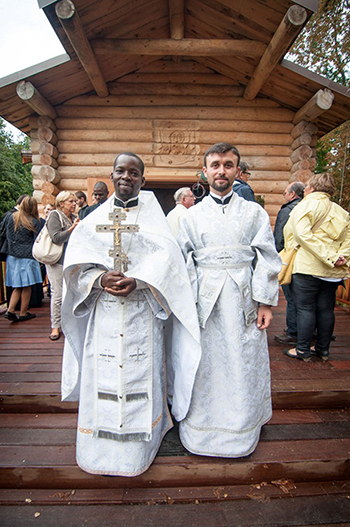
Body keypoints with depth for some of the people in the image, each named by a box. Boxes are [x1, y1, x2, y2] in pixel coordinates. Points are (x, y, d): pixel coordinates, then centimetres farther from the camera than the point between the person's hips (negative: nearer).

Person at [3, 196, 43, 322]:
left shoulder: (11, 217, 4)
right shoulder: (34, 222, -9)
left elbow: (7, 236, 8)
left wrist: (8, 250, 17)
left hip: (12, 256, 5)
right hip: (27, 257, -5)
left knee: (17, 286, 14)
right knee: (26, 287, 5)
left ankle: (10, 310, 5)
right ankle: (23, 313, 12)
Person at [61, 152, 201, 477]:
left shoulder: (152, 216, 5)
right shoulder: (94, 218, 10)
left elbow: (166, 258, -6)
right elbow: (76, 259, 3)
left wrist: (137, 281, -21)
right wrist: (100, 279, -16)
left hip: (141, 311, -2)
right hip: (104, 311, 2)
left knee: (140, 373, 5)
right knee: (103, 374, 8)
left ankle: (138, 443, 25)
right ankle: (103, 446, 27)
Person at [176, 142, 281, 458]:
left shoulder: (254, 212, 6)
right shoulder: (193, 216, 7)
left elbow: (267, 259, 2)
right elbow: (184, 263, 5)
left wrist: (265, 303, -5)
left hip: (244, 301, 0)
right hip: (205, 301, 0)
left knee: (244, 366, 9)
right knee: (206, 366, 8)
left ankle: (242, 427, 31)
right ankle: (203, 427, 29)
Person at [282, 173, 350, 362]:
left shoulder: (305, 206, -4)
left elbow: (302, 233, -18)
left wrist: (328, 257, -19)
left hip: (308, 266, -6)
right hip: (333, 270, 7)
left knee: (305, 307, 0)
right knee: (326, 309, 12)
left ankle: (303, 350, 6)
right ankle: (323, 349, 22)